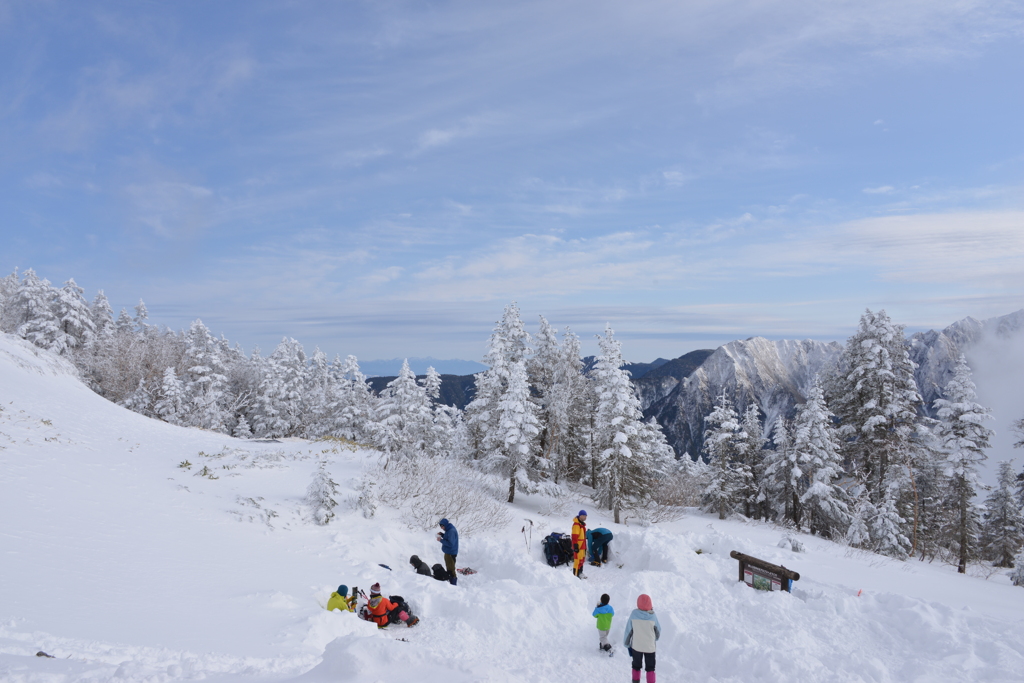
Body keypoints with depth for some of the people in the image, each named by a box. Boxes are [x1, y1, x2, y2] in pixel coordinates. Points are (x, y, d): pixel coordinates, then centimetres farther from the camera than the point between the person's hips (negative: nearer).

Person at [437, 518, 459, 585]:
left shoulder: (451, 531, -25)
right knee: (449, 568, 22)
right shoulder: (449, 529, 7)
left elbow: (450, 544, -28)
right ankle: (450, 580, 34)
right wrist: (442, 534, 3)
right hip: (448, 552, 10)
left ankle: (453, 584, 3)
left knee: (451, 570, -4)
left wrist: (441, 540, -22)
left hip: (451, 554, -10)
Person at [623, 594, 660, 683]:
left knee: (636, 666, 22)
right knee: (650, 667, 17)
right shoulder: (652, 615, -19)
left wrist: (626, 642, 6)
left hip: (636, 645, 1)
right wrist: (656, 638, 18)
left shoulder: (634, 614, -17)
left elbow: (628, 629, -9)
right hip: (649, 646, -1)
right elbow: (658, 630, -4)